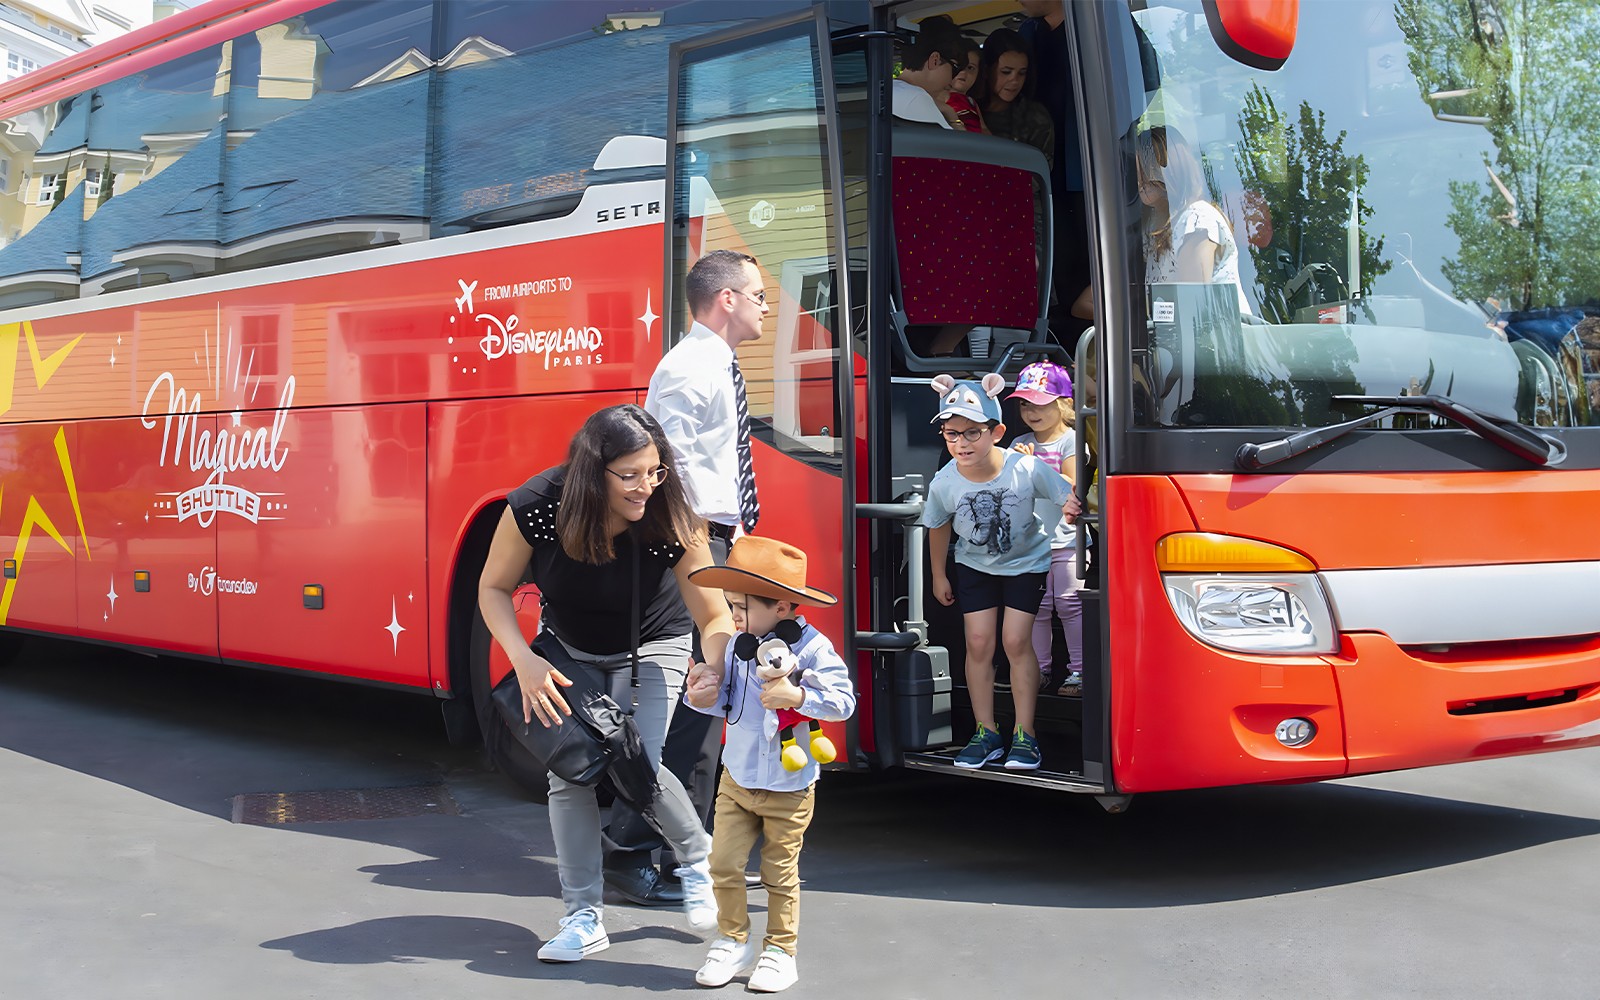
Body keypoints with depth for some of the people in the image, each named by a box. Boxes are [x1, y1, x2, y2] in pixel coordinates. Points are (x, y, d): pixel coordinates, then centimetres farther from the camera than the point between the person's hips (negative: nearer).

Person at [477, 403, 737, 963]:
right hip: (569, 649, 2)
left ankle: (697, 857, 12)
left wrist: (712, 671, -45)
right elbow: (494, 588, -14)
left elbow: (714, 616, -25)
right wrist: (524, 660, -28)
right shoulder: (536, 508, -30)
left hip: (650, 646, -2)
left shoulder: (671, 521, -31)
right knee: (568, 769, -8)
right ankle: (584, 918, 4)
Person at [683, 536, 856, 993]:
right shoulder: (737, 646, 2)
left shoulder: (812, 648, -15)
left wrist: (796, 696, -28)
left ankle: (780, 952, 21)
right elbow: (725, 702, 12)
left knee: (780, 874, 6)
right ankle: (733, 942, 19)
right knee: (724, 863, 2)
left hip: (788, 787, -5)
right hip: (736, 779, 5)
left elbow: (843, 700, -19)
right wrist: (703, 697, -9)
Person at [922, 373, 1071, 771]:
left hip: (1025, 562, -2)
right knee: (978, 642, -2)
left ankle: (1025, 734, 3)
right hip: (975, 565, 2)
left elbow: (1069, 498, -14)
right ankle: (986, 733, 10)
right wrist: (939, 577, 8)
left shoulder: (1027, 469, -29)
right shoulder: (944, 483, -21)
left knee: (1016, 641, -8)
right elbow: (938, 527, -1)